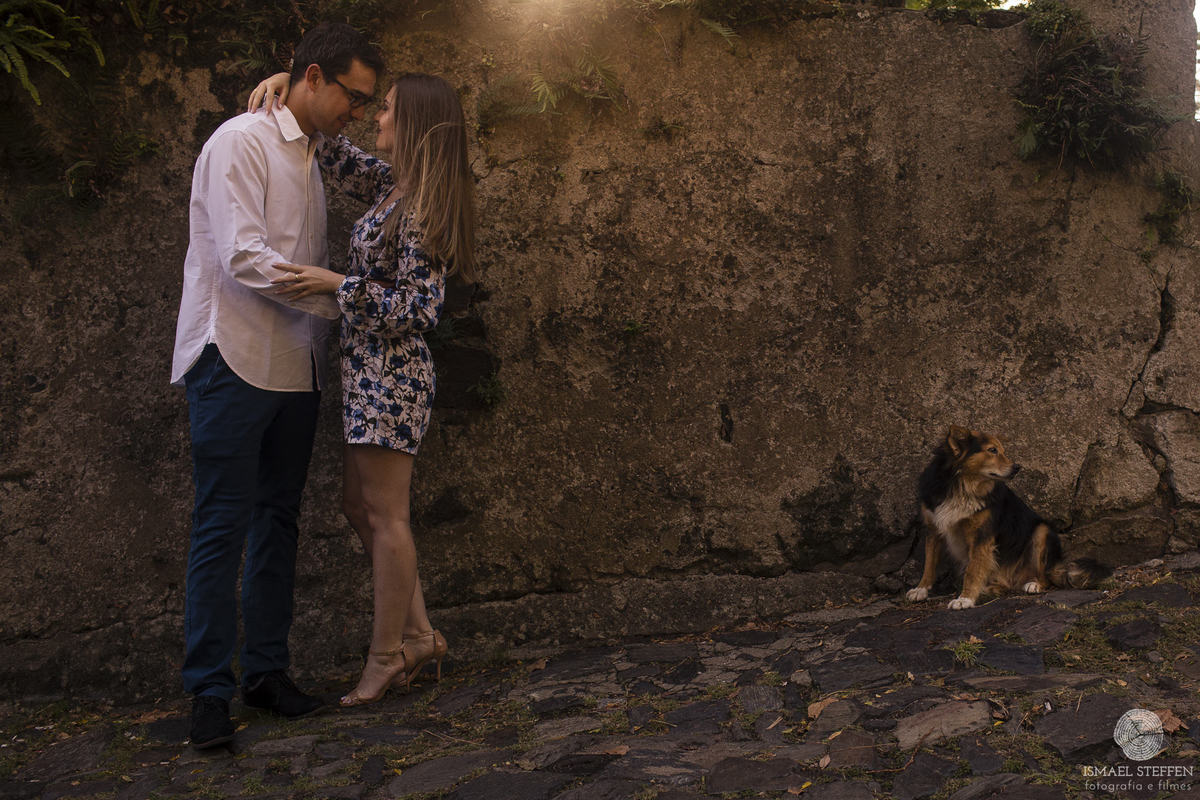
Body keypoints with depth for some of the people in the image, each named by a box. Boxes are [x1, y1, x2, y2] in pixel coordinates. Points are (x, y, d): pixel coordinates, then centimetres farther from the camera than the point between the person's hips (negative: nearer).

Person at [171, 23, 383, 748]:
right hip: (235, 361, -8)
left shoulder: (311, 158, 18)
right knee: (223, 526, -4)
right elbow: (246, 259, -18)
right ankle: (211, 691, 3)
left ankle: (267, 671, 19)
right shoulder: (242, 141, -7)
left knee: (279, 520, 10)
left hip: (295, 366, 8)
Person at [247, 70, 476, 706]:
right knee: (360, 505, 14)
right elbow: (330, 152, 25)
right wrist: (289, 84, 11)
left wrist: (337, 285, -22)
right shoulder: (389, 186, 12)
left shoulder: (420, 208, -15)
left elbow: (420, 308, -19)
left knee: (385, 515, -2)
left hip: (391, 370, -10)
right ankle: (418, 636, 22)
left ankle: (386, 659, 10)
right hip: (370, 368, 10)